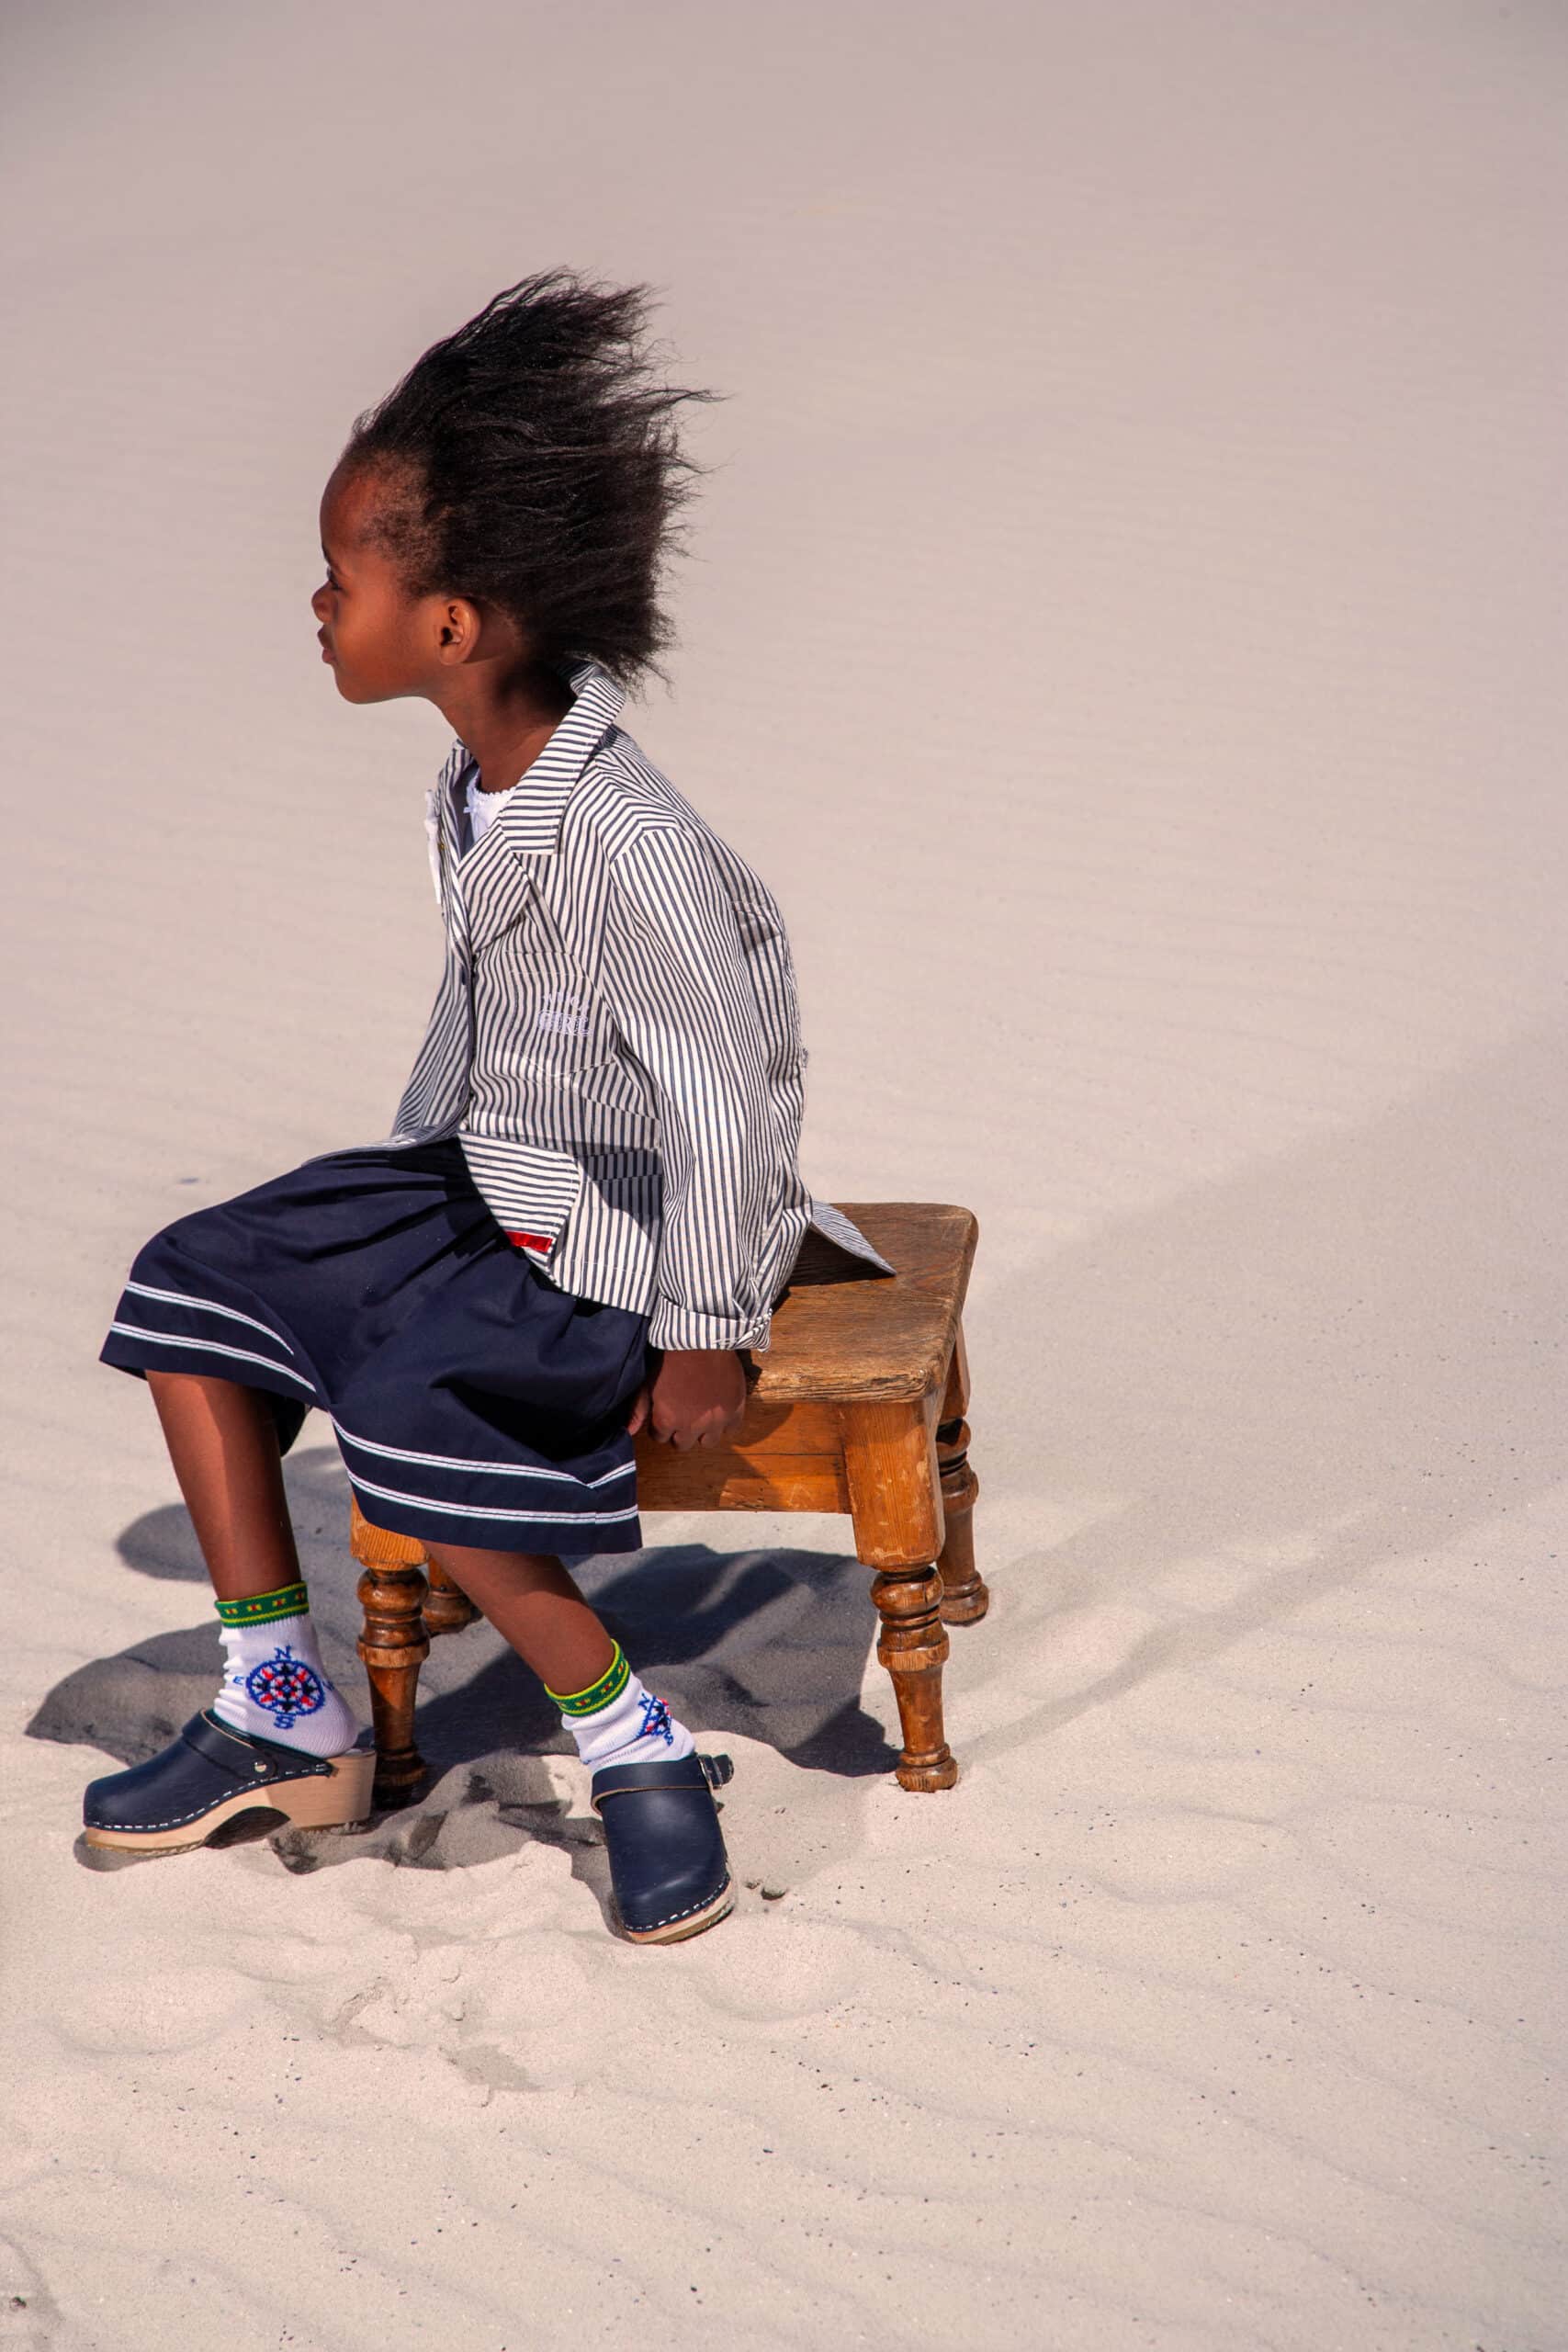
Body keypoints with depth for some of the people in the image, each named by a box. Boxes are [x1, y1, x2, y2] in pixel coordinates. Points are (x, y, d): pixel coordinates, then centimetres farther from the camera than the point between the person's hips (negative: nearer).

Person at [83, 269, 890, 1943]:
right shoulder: (475, 795, -1)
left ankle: (633, 1744, -10)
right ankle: (284, 1720, 11)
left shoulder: (625, 840, -29)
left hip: (628, 1225, -10)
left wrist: (701, 1338, -20)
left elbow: (733, 1092, -26)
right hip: (487, 1180, 10)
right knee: (199, 1284, 5)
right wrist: (412, 1168, 22)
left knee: (413, 1415, -30)